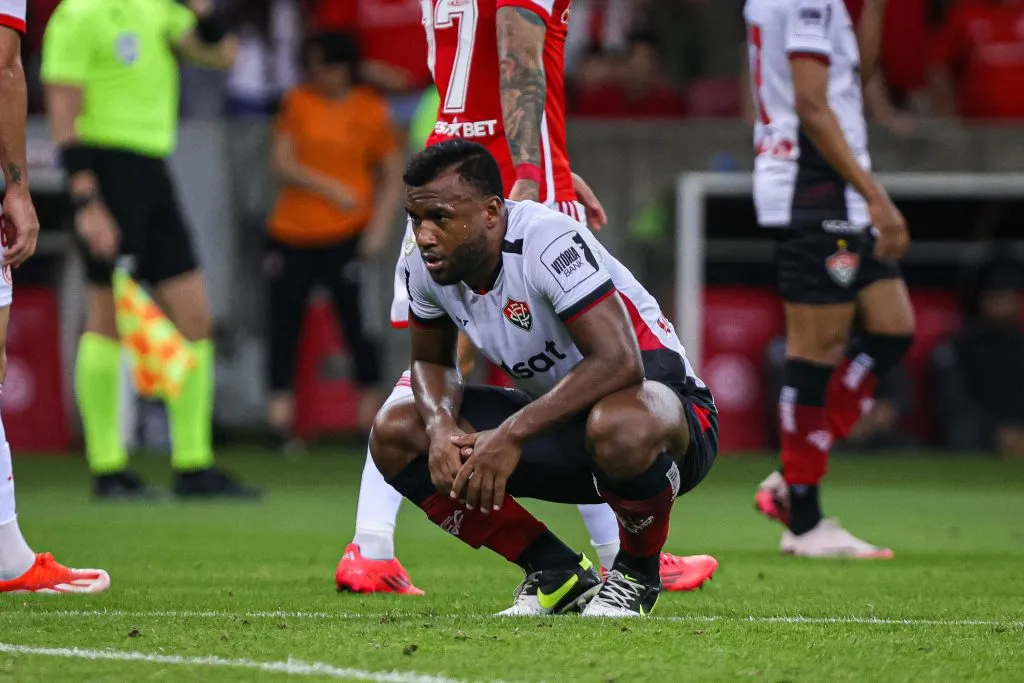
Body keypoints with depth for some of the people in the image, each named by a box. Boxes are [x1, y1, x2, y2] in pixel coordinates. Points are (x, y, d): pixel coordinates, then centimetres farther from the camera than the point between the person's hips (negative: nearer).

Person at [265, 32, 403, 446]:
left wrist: (380, 225, -7)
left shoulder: (371, 111, 2)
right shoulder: (298, 103, 6)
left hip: (347, 234, -2)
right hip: (291, 235, 2)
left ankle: (370, 421, -1)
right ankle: (279, 417, 1)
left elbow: (393, 175, 5)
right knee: (283, 323, -1)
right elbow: (282, 163, -2)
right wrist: (329, 187, -15)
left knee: (356, 322, -8)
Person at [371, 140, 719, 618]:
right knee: (395, 432, -6)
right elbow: (431, 362, 11)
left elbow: (619, 362, -36)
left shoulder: (550, 243, -28)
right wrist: (440, 426, -13)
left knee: (617, 426, -44)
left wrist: (512, 435, -36)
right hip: (559, 422, 8)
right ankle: (557, 573, 3)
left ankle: (638, 574, -10)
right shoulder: (427, 264, -6)